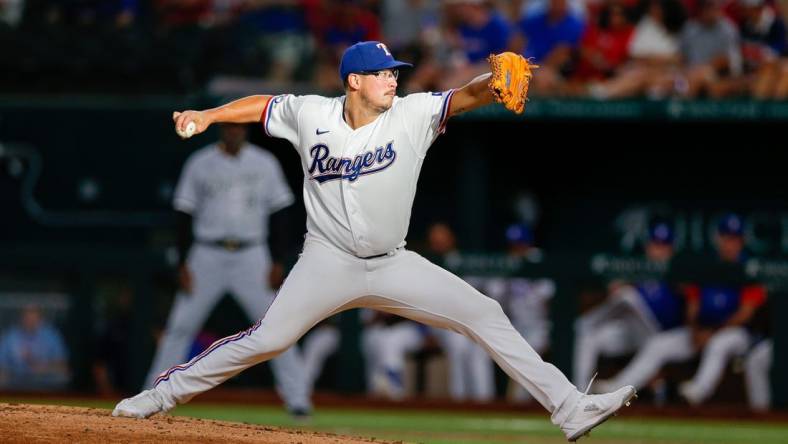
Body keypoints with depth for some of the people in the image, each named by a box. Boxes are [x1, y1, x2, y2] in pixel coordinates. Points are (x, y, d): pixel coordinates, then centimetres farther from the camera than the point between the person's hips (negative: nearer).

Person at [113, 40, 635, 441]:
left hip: (393, 265, 2)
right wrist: (205, 115, -3)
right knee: (268, 339, -13)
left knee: (484, 314, -7)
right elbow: (261, 105, 9)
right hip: (328, 263, -2)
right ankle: (163, 393, 3)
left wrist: (497, 81, -44)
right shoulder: (311, 114, -7)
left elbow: (466, 96, -24)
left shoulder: (411, 114, -9)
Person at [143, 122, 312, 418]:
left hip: (251, 258, 0)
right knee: (180, 326, -2)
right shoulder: (200, 164, 1)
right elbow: (185, 215, 2)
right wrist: (183, 265, -6)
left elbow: (279, 212, 5)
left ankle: (297, 397, -1)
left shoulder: (264, 163, 3)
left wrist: (278, 261, -3)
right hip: (207, 256, 0)